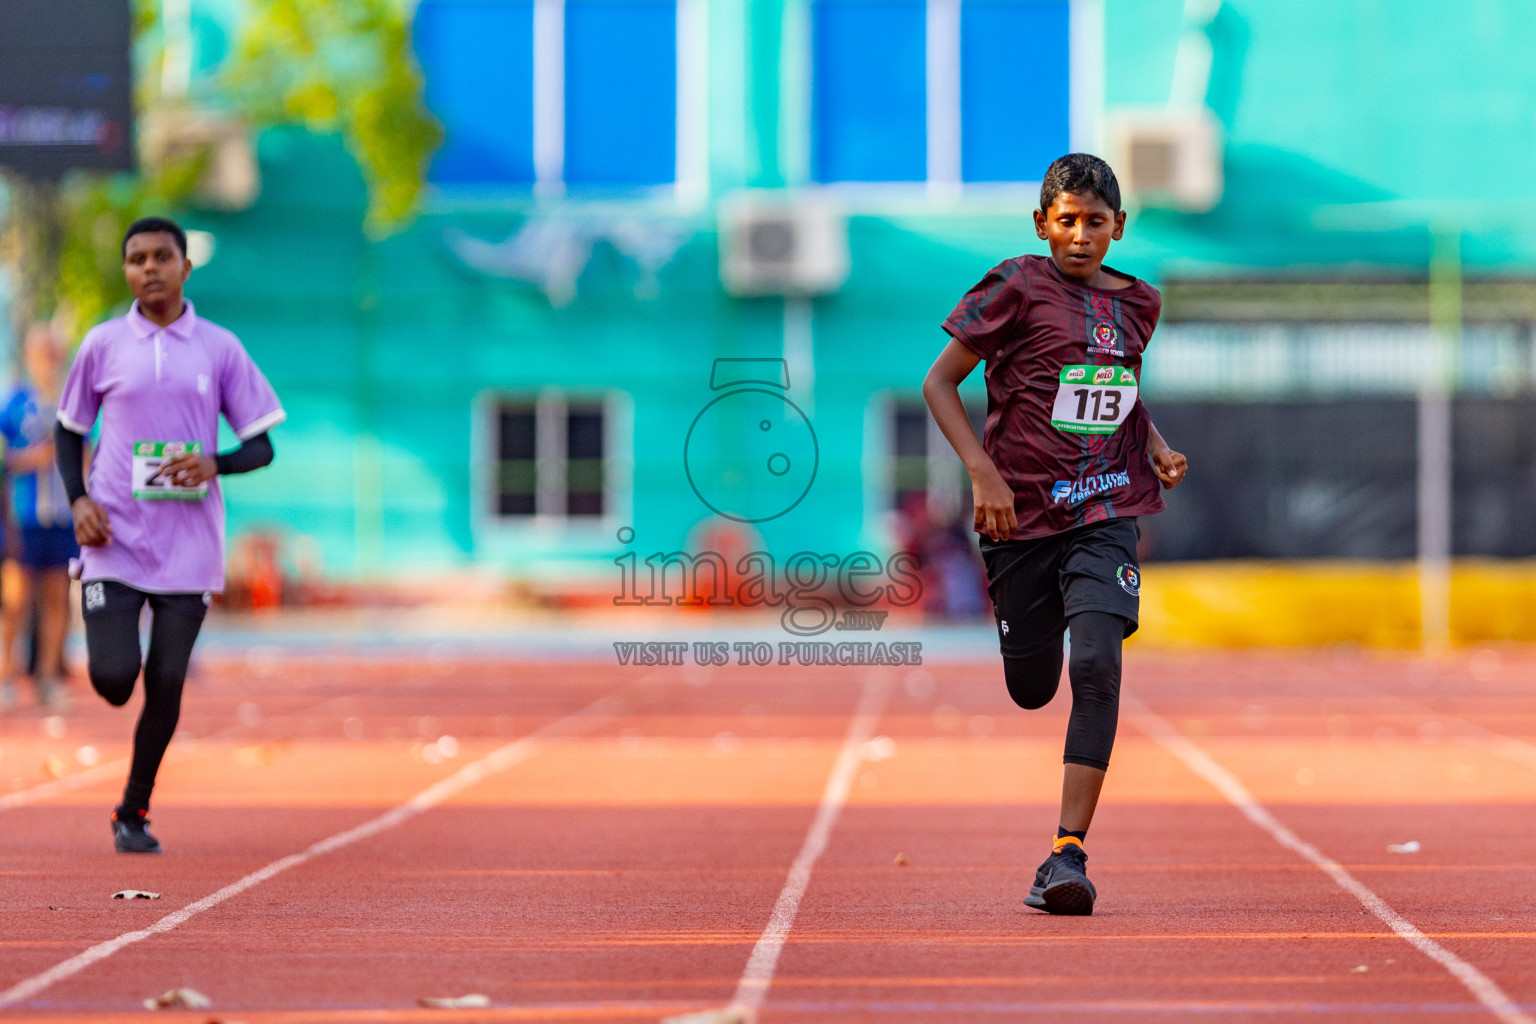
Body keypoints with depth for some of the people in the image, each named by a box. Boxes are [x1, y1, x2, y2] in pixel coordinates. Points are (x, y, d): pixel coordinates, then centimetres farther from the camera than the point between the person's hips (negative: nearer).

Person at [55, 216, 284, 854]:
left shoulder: (219, 348, 3)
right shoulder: (103, 345, 3)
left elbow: (262, 446, 6)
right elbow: (69, 430, 13)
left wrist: (214, 466, -15)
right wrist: (78, 500, -4)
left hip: (189, 545, 0)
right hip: (115, 539, 0)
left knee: (166, 683, -1)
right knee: (113, 678, -11)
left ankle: (134, 813, 15)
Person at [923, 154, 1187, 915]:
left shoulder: (1136, 304, 8)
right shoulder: (1016, 289, -6)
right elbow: (940, 382, -4)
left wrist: (1157, 448, 8)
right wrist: (982, 471, -15)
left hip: (1106, 514, 2)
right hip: (1022, 513, -1)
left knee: (1097, 665, -20)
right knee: (1031, 689, 8)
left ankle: (1068, 852, -20)